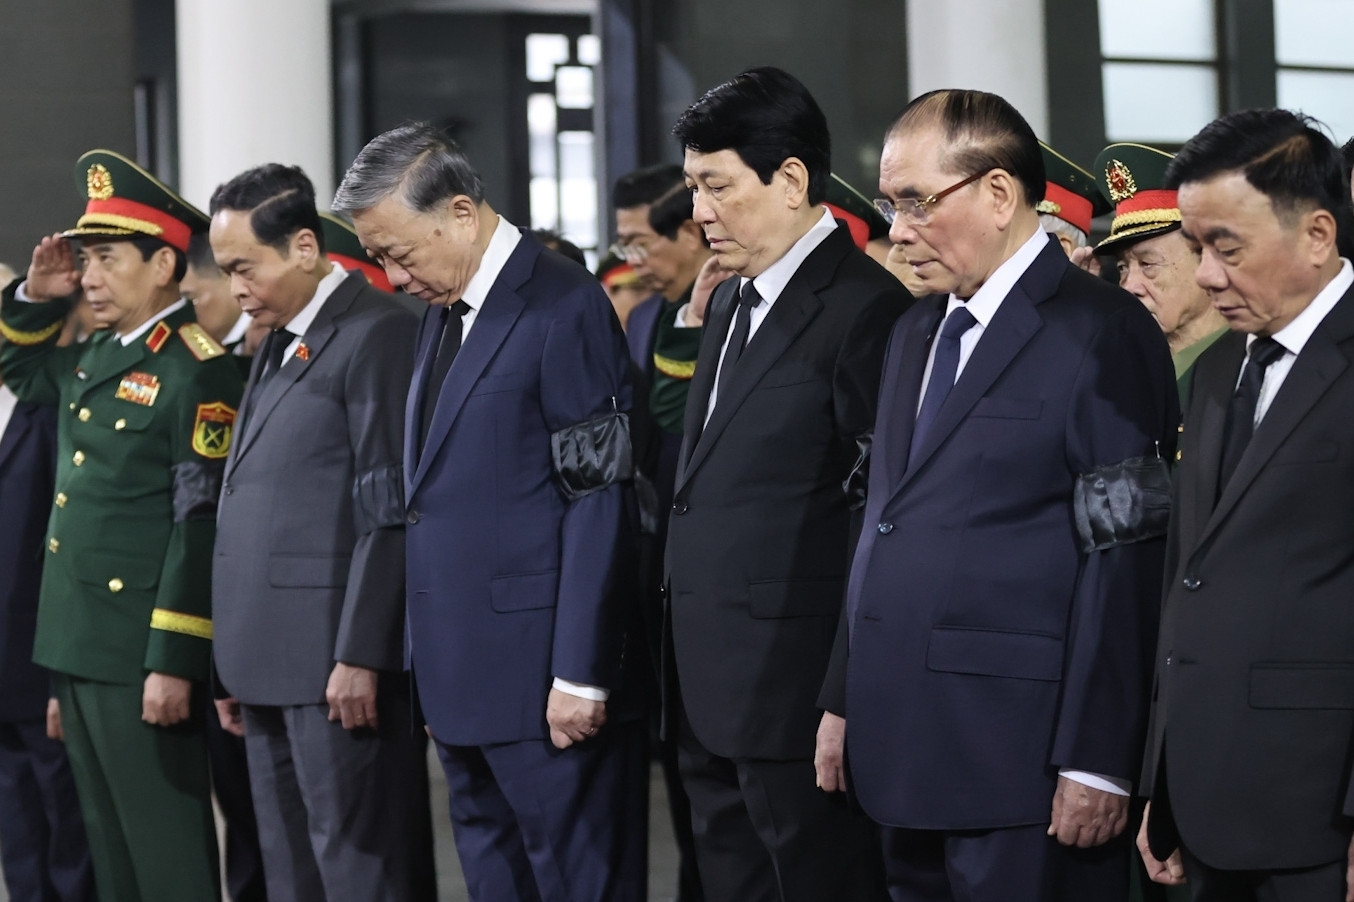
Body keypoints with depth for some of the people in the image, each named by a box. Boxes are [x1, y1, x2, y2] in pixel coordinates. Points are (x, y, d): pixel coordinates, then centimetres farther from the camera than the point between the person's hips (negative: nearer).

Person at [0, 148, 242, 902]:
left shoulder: (198, 371, -14)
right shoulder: (98, 357, 13)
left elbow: (202, 524, -19)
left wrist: (175, 662, -22)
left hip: (143, 653, -9)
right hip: (78, 645, 9)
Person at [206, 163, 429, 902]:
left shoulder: (376, 334, -10)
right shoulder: (278, 344, 18)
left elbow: (389, 511, -15)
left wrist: (360, 655, -18)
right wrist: (236, 667, 16)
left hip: (334, 660, -9)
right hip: (268, 662, 9)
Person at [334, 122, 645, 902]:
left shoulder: (564, 305, -12)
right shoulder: (447, 311, 15)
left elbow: (598, 500, -15)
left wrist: (579, 675, -18)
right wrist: (429, 663, 12)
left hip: (541, 674, -9)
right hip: (462, 675, 9)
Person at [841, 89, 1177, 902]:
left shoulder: (1101, 334, -9)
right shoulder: (917, 332, 18)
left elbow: (1127, 560, -14)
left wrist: (1096, 765, -17)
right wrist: (848, 705, 13)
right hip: (908, 757, 8)